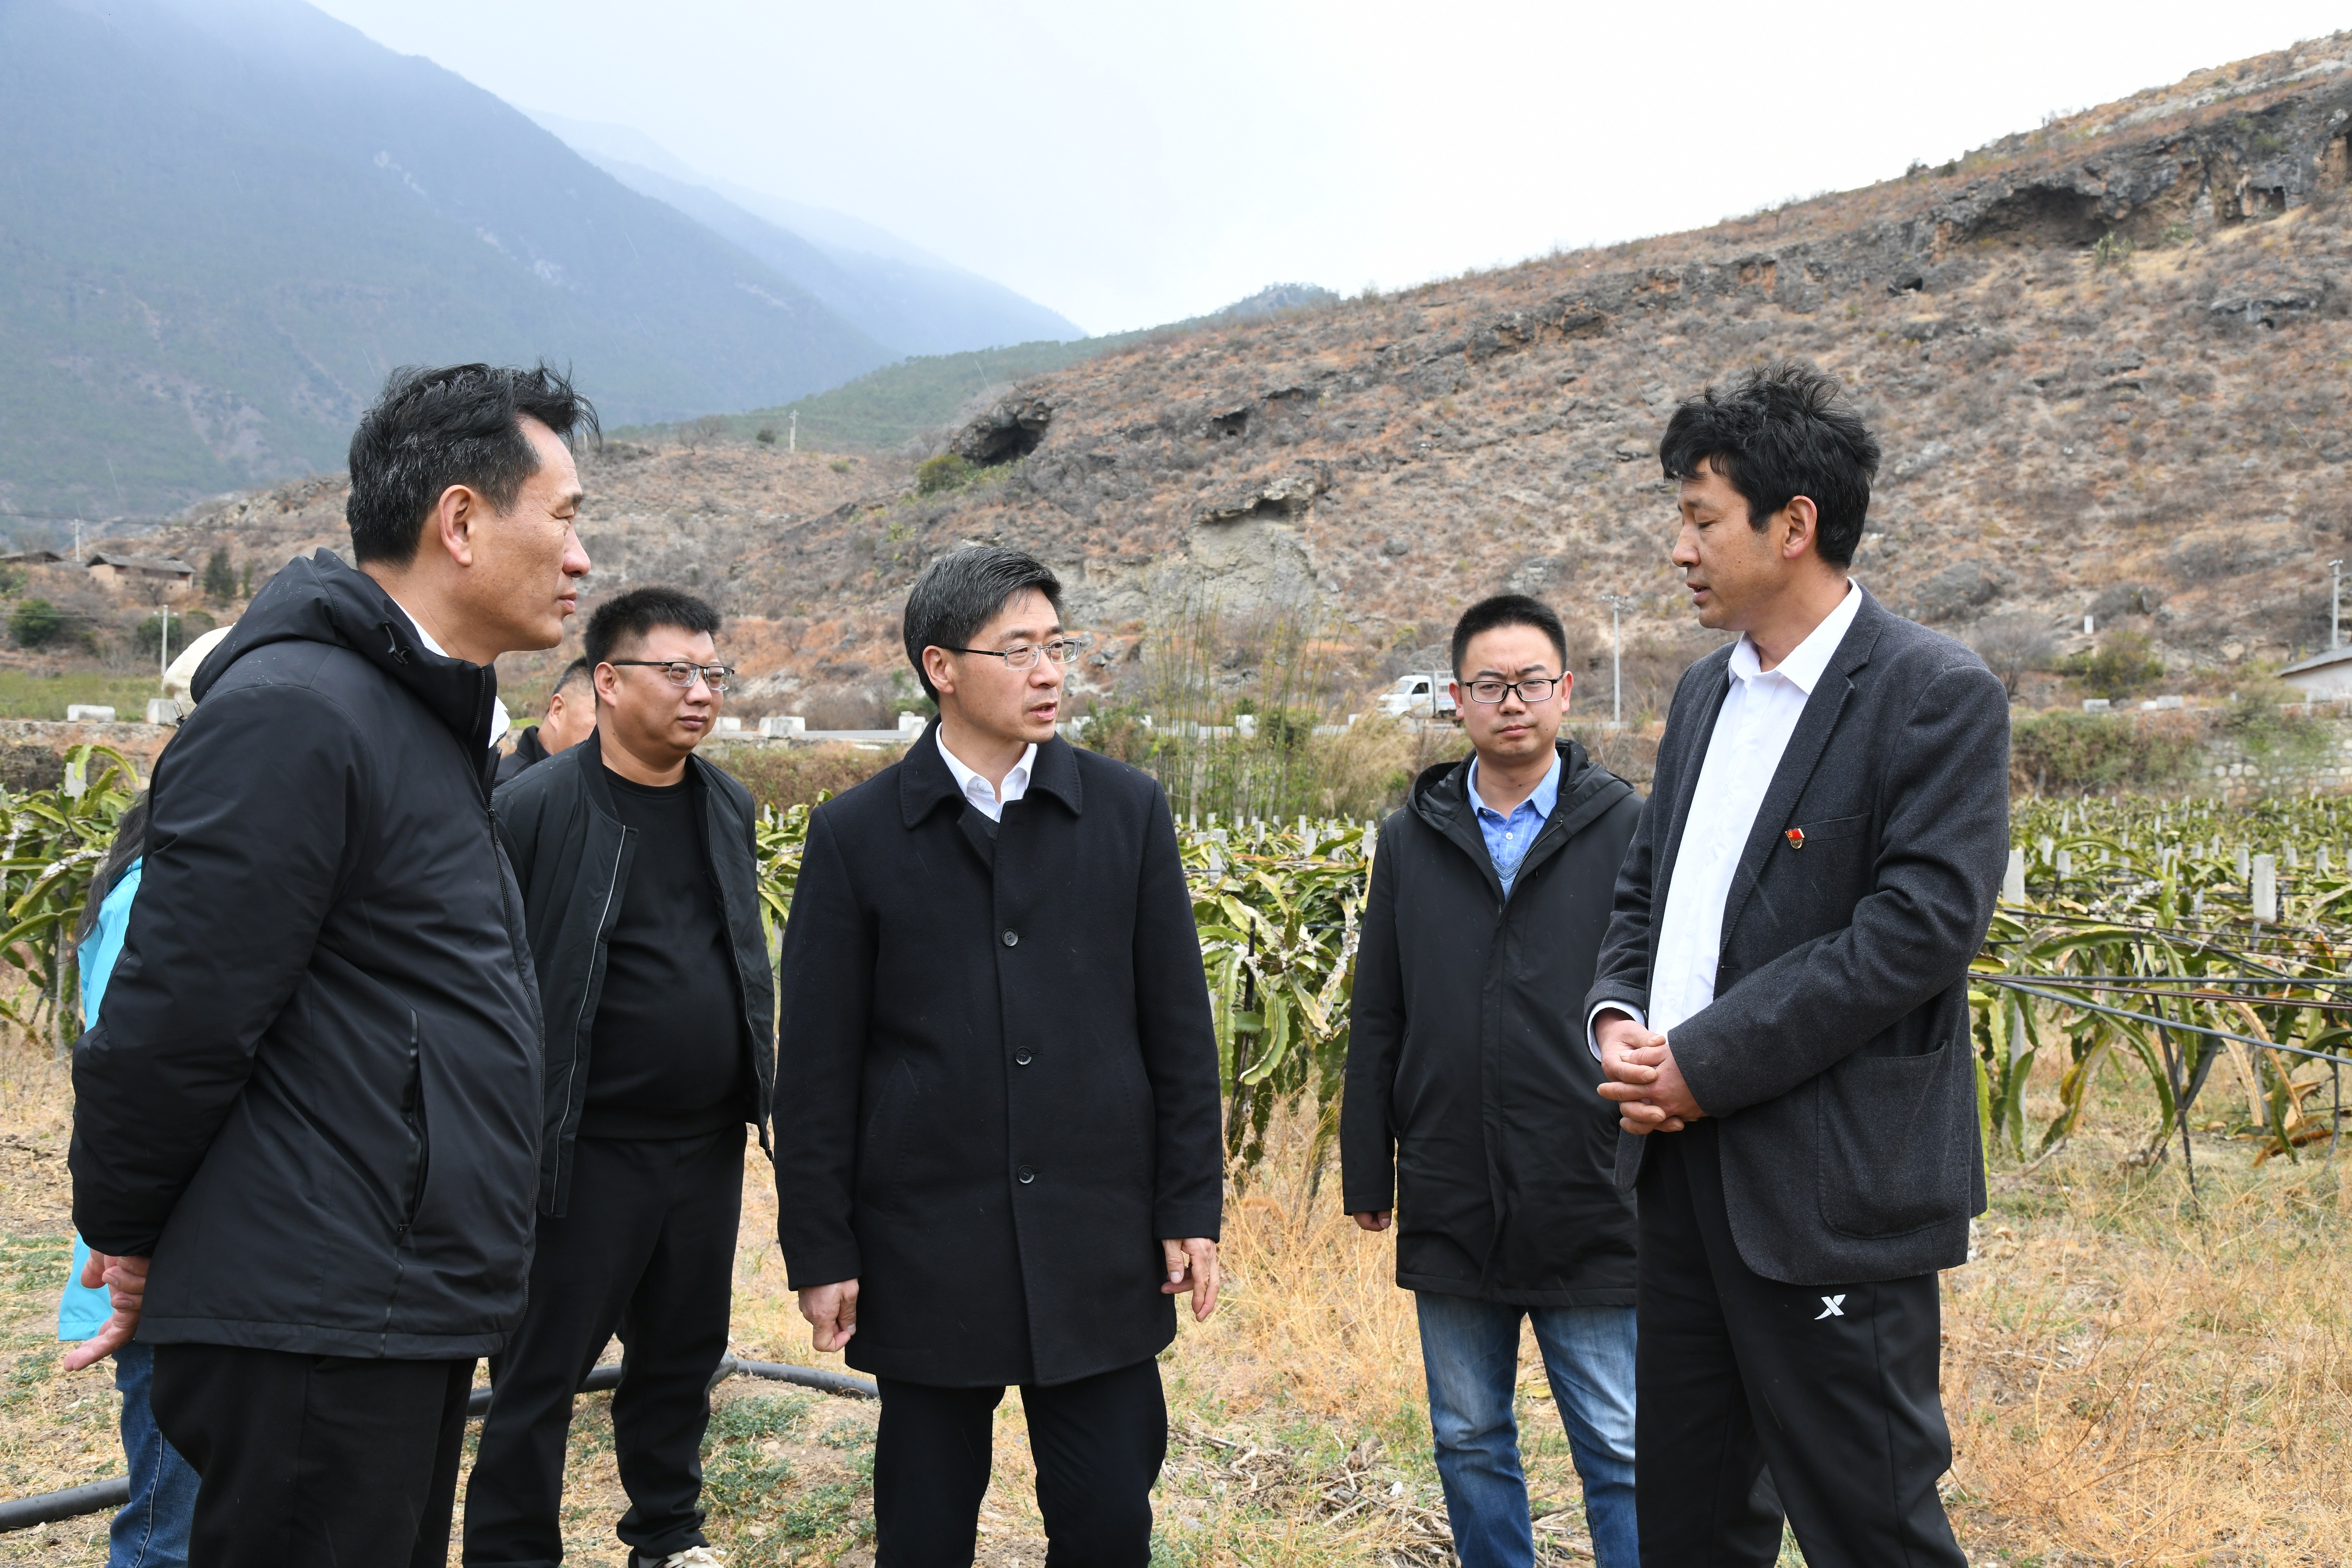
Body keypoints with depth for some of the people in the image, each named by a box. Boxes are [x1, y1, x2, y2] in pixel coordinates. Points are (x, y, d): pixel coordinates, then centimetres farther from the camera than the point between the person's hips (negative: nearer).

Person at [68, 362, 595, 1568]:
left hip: (406, 1320, 9)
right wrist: (124, 1235, -4)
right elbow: (175, 1018, -18)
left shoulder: (427, 715, 15)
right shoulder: (293, 712, -18)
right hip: (314, 1331, -9)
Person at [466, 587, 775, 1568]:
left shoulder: (729, 807, 9)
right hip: (589, 1149, -6)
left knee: (685, 1352, 18)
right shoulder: (535, 808, -12)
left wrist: (760, 1089, 14)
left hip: (708, 1145, 6)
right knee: (541, 1373, 5)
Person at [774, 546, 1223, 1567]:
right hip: (927, 1245, -1)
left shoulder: (1128, 811, 3)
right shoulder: (855, 835, -1)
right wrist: (821, 1250, -2)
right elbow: (816, 1068, 0)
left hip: (1100, 1242, 1)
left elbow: (1179, 1029, 5)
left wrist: (1191, 1207, 2)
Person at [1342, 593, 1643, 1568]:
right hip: (1450, 1212, 3)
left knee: (1620, 1452, 5)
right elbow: (1376, 1024, 9)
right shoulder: (1411, 839, 7)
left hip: (1590, 1210, -3)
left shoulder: (1628, 830, -2)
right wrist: (1367, 1174, 8)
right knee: (1468, 1443, 16)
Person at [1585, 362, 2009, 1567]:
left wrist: (1704, 1061, -19)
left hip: (1829, 1191, -7)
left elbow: (1921, 923, -19)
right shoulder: (1706, 690, 14)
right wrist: (1616, 1016, -3)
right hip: (1684, 1164, 8)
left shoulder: (1936, 695, -11)